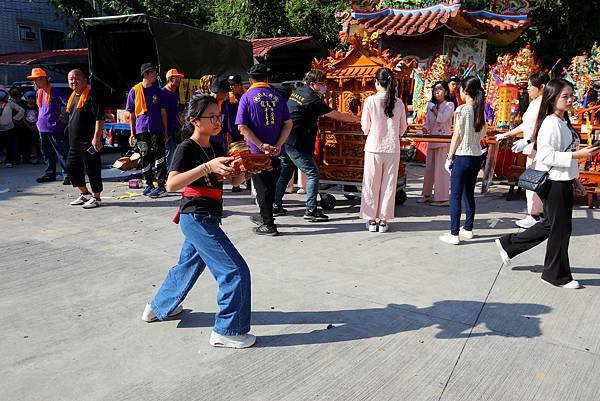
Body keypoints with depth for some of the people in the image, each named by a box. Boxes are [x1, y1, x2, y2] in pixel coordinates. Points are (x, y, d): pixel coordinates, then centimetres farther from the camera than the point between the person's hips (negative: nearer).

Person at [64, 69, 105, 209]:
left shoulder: (91, 96, -11)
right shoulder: (73, 97, 17)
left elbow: (100, 118, -18)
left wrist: (97, 137, -24)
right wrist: (71, 137, 24)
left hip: (89, 142, -10)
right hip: (74, 142, 10)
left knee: (92, 170, -2)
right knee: (71, 167, 14)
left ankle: (96, 197, 9)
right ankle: (84, 194, 27)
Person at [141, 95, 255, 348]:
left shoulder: (215, 149, 11)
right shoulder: (186, 148, -13)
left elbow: (234, 180, 12)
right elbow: (172, 184, -26)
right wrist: (208, 166, -34)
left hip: (205, 220, 9)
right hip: (197, 218, -9)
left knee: (189, 265, 25)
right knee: (236, 271, -9)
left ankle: (159, 308, 45)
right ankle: (227, 331, 3)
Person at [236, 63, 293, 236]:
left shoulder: (247, 97, -4)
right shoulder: (277, 96, 5)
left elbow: (242, 127, -12)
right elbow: (288, 123, -1)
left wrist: (261, 145, -15)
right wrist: (278, 145, -7)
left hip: (256, 151, -4)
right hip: (275, 151, 4)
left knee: (262, 187, 5)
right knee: (270, 185, 17)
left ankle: (268, 225, 8)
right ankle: (264, 216, 34)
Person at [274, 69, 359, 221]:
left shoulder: (297, 91, 12)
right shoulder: (313, 100, -13)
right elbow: (336, 115, -8)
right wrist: (357, 119, 1)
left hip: (283, 140, 9)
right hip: (296, 143, -9)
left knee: (285, 174, 17)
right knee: (312, 173, -3)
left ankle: (276, 206, 21)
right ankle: (311, 210, -5)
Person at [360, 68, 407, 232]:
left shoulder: (370, 101, -8)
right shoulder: (398, 103, -1)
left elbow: (365, 128, -4)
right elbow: (403, 129, 8)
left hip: (374, 148, -2)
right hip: (392, 148, 2)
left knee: (372, 184, 10)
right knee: (388, 184, 10)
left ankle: (371, 220, 16)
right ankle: (383, 220, 16)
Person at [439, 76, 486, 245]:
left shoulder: (462, 109, -12)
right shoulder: (481, 110, 6)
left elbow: (457, 136, -11)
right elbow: (482, 134, 10)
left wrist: (449, 157, -5)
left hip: (462, 156, -7)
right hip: (477, 156, 7)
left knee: (455, 196, -1)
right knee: (469, 194, 16)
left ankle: (454, 234, 1)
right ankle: (468, 229, 25)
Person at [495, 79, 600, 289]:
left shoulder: (563, 122, 13)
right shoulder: (550, 123, -16)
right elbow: (546, 155, -24)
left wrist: (574, 179, 19)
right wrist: (578, 154, -26)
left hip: (563, 181, 10)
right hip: (554, 183, -10)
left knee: (550, 225, 18)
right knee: (560, 229, 3)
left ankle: (508, 244, 28)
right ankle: (557, 274, 19)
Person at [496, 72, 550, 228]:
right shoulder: (534, 103, 18)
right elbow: (525, 125, 25)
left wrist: (527, 141, -28)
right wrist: (506, 135, 26)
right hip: (532, 148, 10)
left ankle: (534, 216, 0)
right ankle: (534, 214, 18)